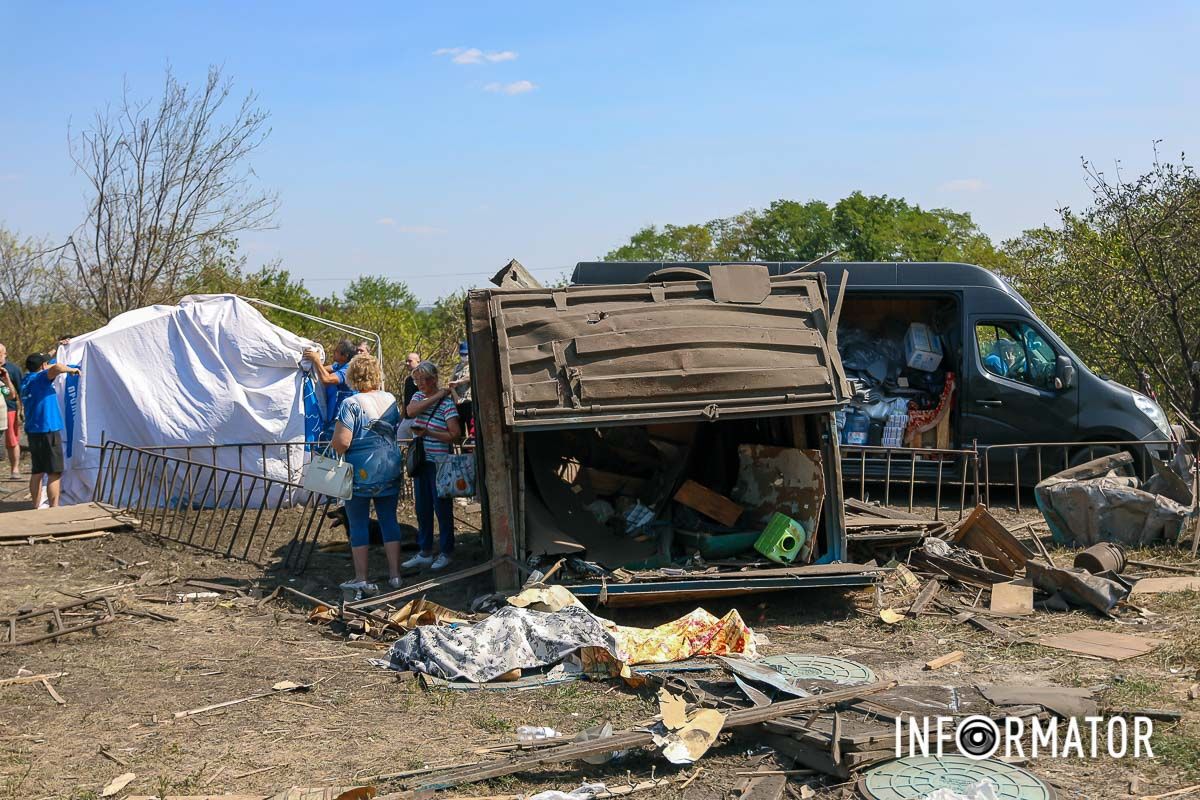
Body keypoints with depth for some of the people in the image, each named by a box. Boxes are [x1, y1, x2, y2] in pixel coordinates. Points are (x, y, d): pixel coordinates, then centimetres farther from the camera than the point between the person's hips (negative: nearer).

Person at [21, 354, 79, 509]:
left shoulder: (26, 381, 11)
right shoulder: (40, 378, -13)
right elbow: (57, 368, -31)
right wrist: (72, 370, -14)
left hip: (32, 431, 9)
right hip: (48, 431, -9)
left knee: (37, 472, 16)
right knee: (54, 473, -5)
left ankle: (36, 507, 22)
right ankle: (53, 508, -7)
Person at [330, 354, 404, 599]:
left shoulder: (350, 404, -13)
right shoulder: (390, 400, 5)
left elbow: (341, 443, -18)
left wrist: (335, 445, 3)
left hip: (361, 470, -5)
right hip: (390, 468, 5)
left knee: (358, 524, 4)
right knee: (389, 520, 11)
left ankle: (361, 580, 7)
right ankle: (395, 575, 14)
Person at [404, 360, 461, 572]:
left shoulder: (446, 403, -11)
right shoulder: (418, 396, 9)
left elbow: (455, 435, -17)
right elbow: (411, 411, -13)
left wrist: (427, 432, -20)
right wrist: (435, 397, -17)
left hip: (439, 462, -7)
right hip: (420, 460, 7)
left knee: (442, 508, 0)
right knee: (422, 508, 12)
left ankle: (445, 553, 11)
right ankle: (425, 552, 21)